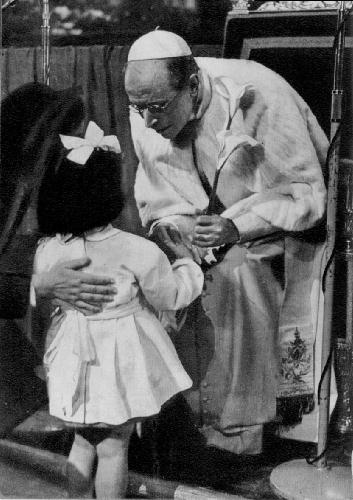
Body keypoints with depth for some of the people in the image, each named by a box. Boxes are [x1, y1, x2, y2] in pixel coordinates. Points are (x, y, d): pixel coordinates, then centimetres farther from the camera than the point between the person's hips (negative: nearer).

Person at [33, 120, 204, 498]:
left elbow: (39, 302, 5)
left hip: (73, 363, 4)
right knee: (113, 446, 10)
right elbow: (171, 296, -5)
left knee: (83, 441, 21)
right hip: (119, 363, -4)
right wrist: (184, 262, 11)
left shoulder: (47, 251, -11)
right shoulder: (136, 251, -20)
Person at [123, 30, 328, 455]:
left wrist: (238, 227, -32)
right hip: (203, 226, 5)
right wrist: (165, 226, -19)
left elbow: (306, 193, -21)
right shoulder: (145, 113, -9)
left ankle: (235, 432, -17)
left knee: (234, 276, -29)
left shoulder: (259, 97, -25)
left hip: (274, 226, -5)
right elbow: (156, 194, 3)